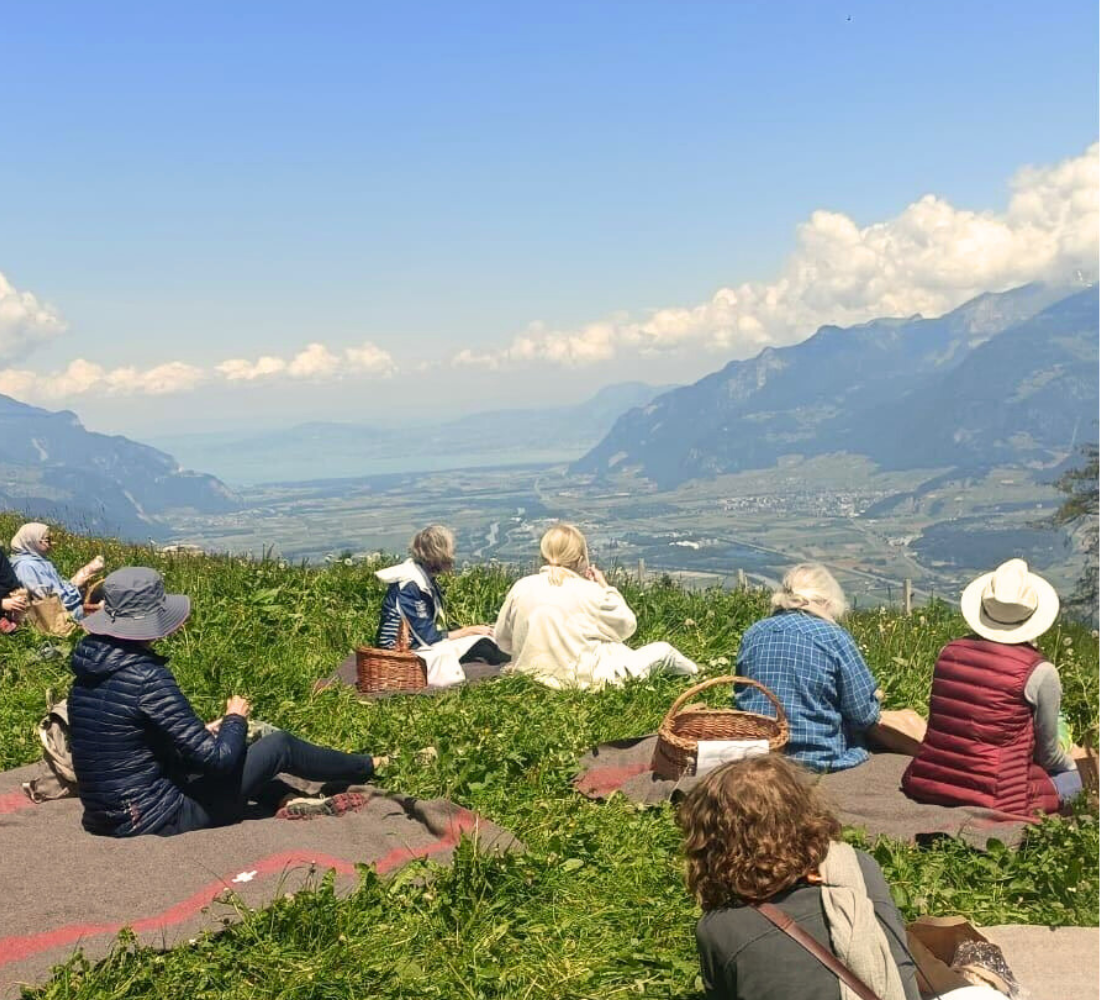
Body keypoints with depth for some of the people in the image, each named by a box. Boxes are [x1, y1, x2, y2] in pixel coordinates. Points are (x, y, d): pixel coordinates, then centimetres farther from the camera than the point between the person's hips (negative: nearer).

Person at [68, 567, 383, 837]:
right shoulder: (147, 677, -25)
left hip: (104, 817, 8)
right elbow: (216, 758, -22)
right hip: (155, 819, -8)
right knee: (278, 746, 5)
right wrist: (236, 720, -3)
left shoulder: (92, 665, 0)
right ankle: (364, 768, 29)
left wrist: (203, 730, 13)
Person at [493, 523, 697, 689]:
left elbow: (502, 639, 6)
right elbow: (627, 626, 3)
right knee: (662, 650, 12)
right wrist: (606, 588, 10)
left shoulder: (520, 588, -3)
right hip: (582, 679, -5)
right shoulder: (590, 592, -11)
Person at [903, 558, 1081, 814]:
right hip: (993, 797, -5)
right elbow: (1047, 752, -1)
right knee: (1073, 778, 22)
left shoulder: (949, 652, 1)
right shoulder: (1039, 673, -13)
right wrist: (1069, 764, 23)